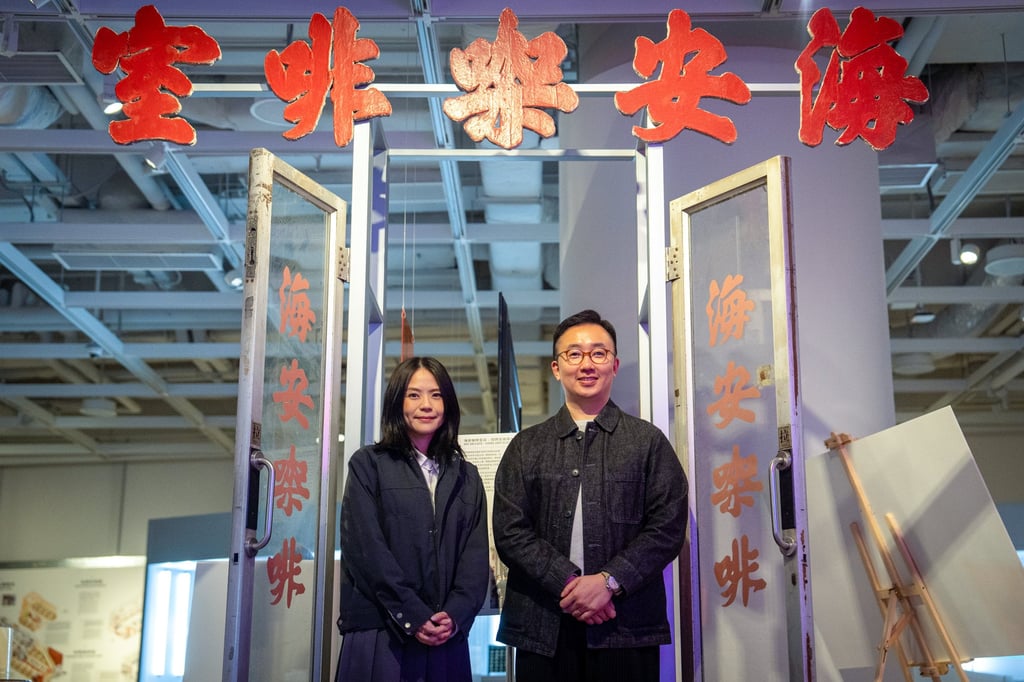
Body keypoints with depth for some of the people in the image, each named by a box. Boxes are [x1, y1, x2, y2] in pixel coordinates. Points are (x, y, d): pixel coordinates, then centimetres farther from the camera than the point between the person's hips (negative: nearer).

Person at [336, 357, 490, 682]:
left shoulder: (466, 477, 15)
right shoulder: (368, 464, 5)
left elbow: (476, 555, 7)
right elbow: (366, 549, -5)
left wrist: (455, 616, -10)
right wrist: (413, 616, -13)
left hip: (447, 639, 3)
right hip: (381, 637, -3)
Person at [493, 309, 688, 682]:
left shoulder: (648, 441, 7)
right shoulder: (526, 447, 11)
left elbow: (668, 527, -1)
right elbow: (509, 530, 2)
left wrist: (609, 581, -12)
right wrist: (568, 582, -11)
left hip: (627, 628, -1)